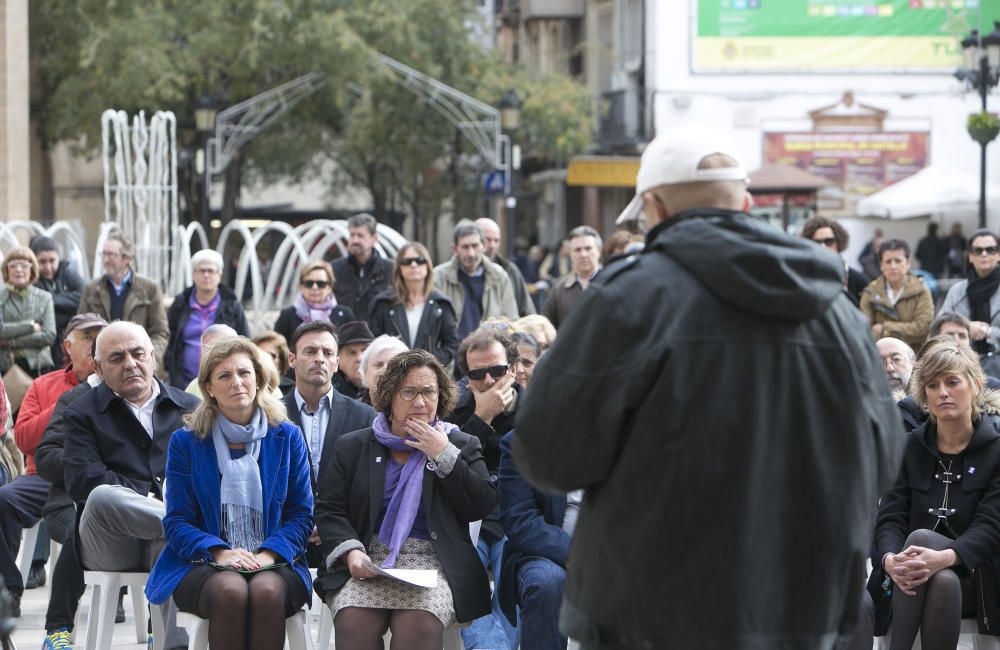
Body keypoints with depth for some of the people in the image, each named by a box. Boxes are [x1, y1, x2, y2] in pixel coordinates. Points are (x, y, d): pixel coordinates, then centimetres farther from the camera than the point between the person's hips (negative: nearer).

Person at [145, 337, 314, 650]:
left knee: (267, 592, -35)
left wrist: (268, 554, -12)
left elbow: (301, 515, 9)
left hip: (273, 562, 1)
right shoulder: (185, 442, 8)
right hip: (203, 564, -1)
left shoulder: (287, 437, 10)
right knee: (231, 592, -36)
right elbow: (177, 521, 4)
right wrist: (219, 552, -16)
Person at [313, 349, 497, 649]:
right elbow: (328, 510, 11)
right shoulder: (353, 446, 18)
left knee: (418, 625, -34)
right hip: (367, 561, 1)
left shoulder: (462, 445, 16)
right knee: (353, 623, -32)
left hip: (432, 561, -1)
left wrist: (443, 456, -3)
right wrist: (351, 551, -9)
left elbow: (483, 506, 2)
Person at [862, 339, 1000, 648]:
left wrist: (944, 558, -33)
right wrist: (890, 559, -26)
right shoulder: (909, 447, 11)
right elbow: (890, 517, 0)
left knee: (921, 537, -32)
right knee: (942, 582, -35)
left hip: (973, 579, -2)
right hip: (908, 585, 2)